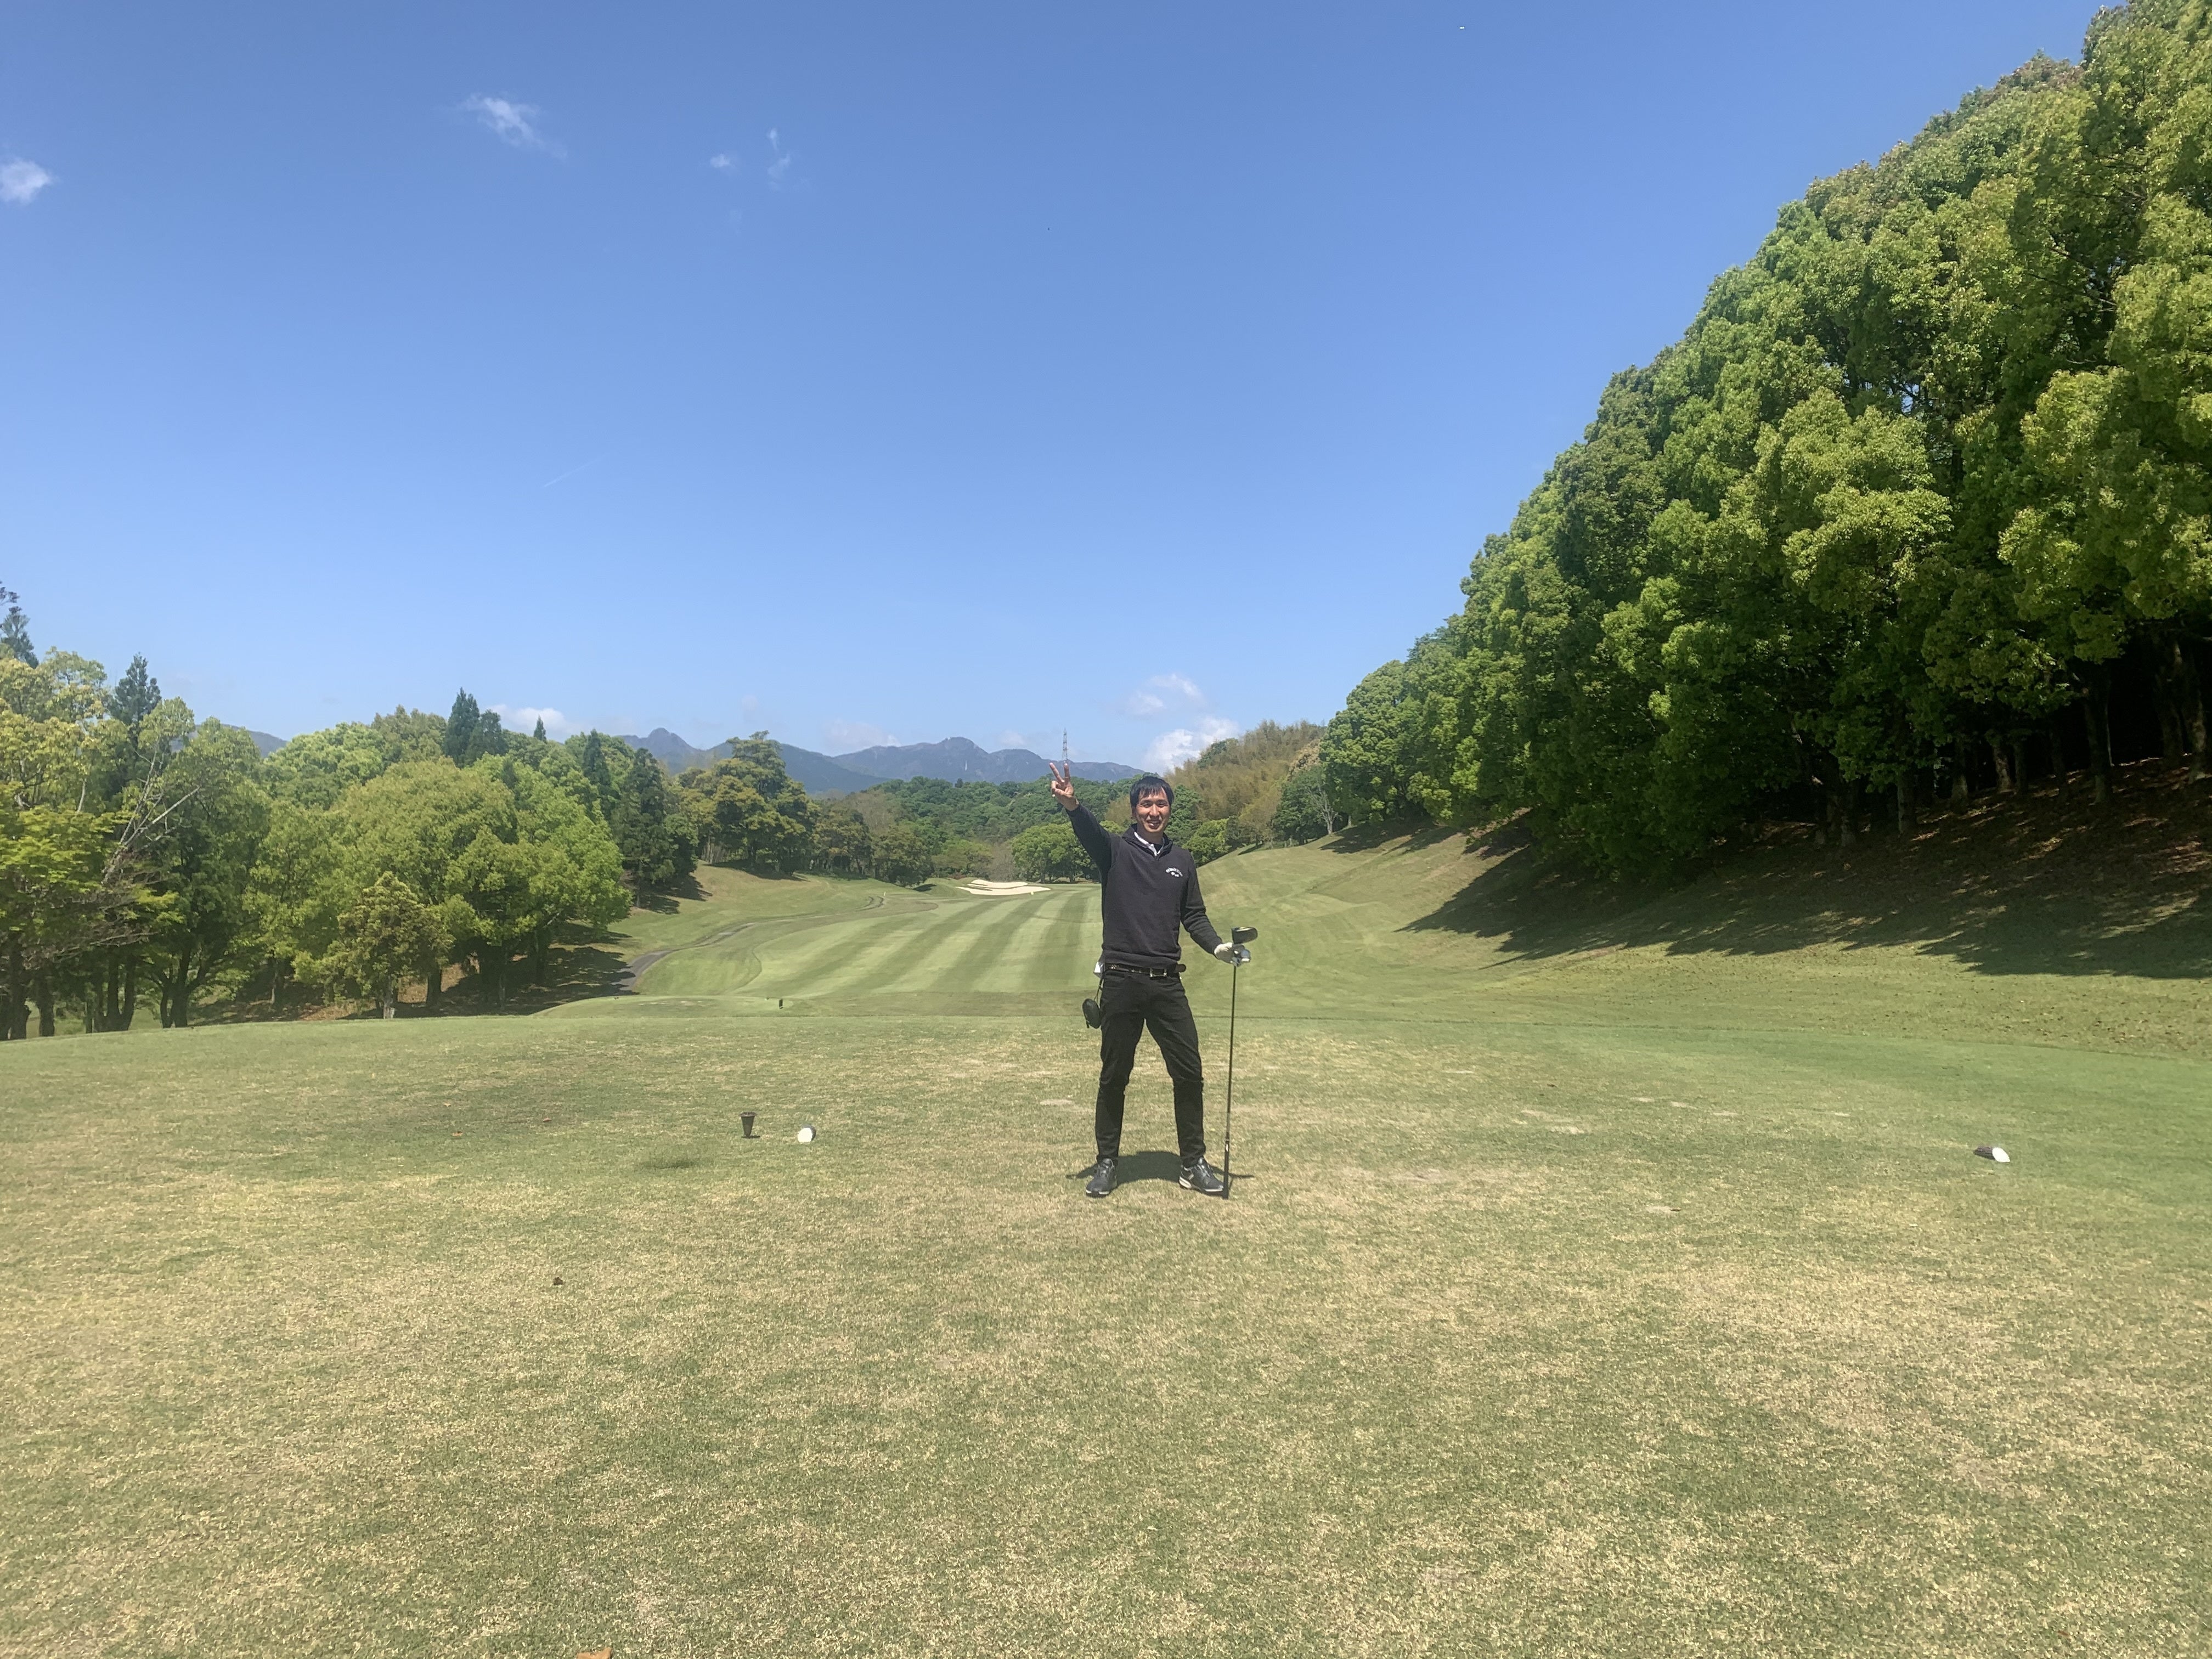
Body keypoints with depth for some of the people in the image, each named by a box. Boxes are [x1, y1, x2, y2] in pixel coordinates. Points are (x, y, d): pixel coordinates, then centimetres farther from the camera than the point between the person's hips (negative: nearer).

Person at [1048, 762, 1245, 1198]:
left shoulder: (1182, 860, 11)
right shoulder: (1115, 851, 0)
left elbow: (1194, 916, 16)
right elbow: (1090, 831, -22)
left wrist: (1217, 945, -4)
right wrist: (1071, 805, -45)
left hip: (1168, 984, 3)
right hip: (1121, 983, -3)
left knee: (1189, 1073, 4)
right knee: (1114, 1077, 8)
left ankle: (1194, 1162, 19)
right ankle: (1107, 1161, 22)